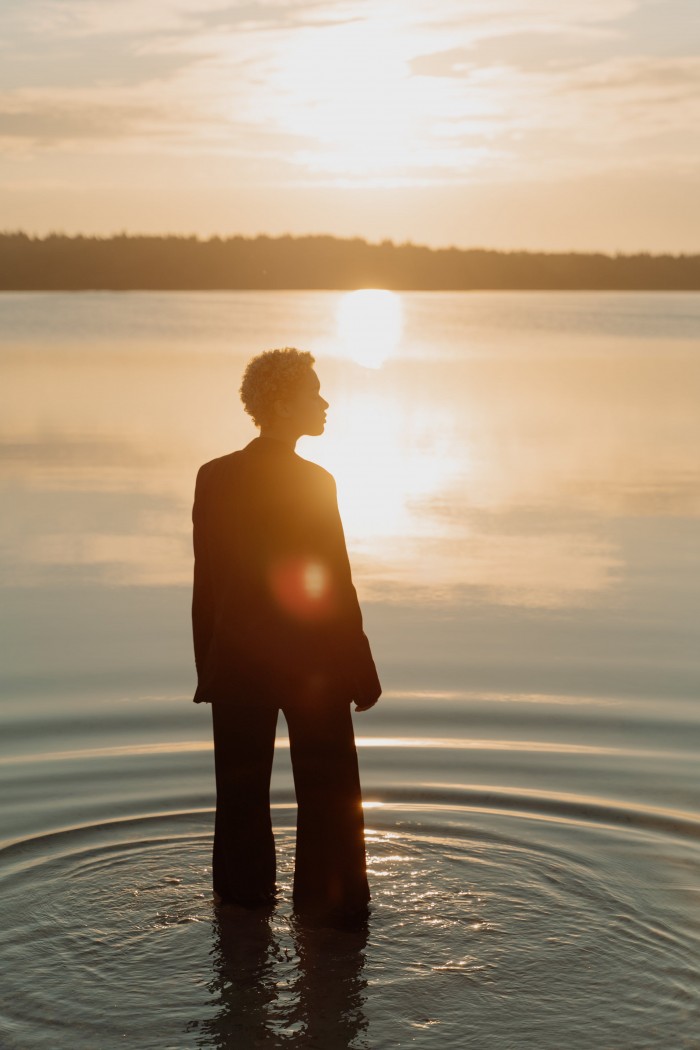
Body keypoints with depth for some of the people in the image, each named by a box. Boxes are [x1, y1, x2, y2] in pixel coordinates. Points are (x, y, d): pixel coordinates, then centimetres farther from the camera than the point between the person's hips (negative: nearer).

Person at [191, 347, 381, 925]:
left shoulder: (215, 477, -1)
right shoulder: (315, 481, -13)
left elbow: (207, 583, 2)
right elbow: (335, 586, -12)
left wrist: (209, 667, 10)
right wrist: (361, 674, -4)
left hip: (237, 663, 4)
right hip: (313, 663, -4)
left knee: (242, 792, 13)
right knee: (328, 791, 9)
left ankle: (245, 897, 20)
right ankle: (328, 901, 15)